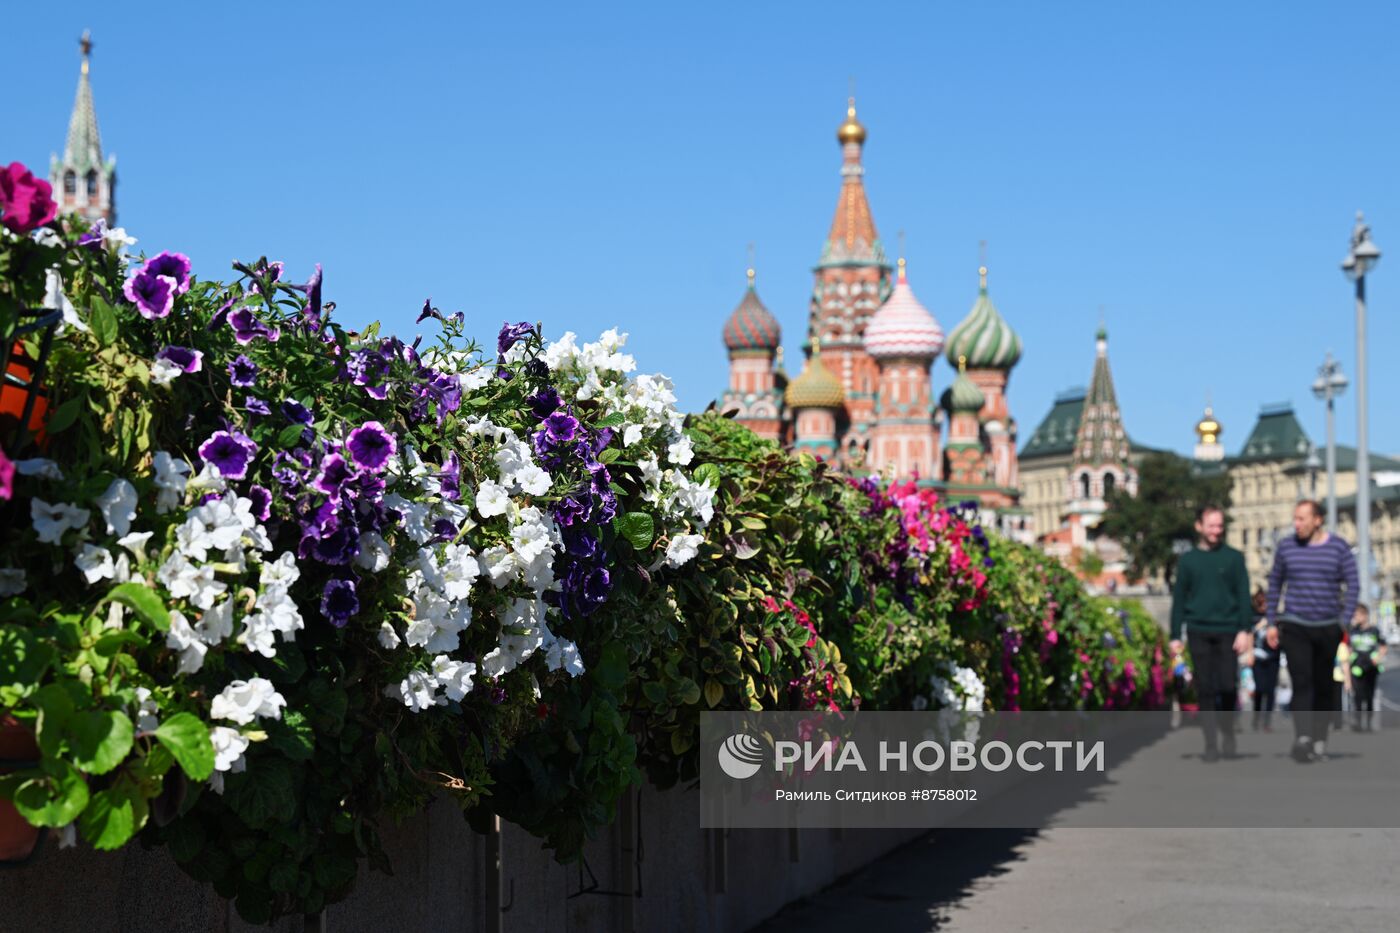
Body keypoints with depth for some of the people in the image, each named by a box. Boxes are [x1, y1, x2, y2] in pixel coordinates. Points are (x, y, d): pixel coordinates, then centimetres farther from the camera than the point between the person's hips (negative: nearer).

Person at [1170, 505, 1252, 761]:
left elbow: (1243, 596, 2)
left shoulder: (1234, 558, 4)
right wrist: (1175, 636, 6)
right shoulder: (1188, 560, 8)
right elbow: (1179, 599, 10)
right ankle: (1211, 744, 3)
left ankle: (1228, 732, 19)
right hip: (1199, 632, 1)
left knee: (1228, 686, -5)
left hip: (1227, 631, -1)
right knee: (1205, 690, -1)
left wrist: (1244, 630, -7)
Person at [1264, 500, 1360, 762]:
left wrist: (1345, 622, -8)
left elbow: (1353, 586, 0)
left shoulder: (1338, 547, 1)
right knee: (1301, 681, -15)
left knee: (1324, 685, 6)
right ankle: (1302, 738, -26)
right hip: (1294, 626, -1)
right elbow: (1274, 584, 12)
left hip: (1328, 627, 1)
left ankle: (1320, 740, 18)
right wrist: (1272, 623, 9)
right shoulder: (1286, 547, 4)